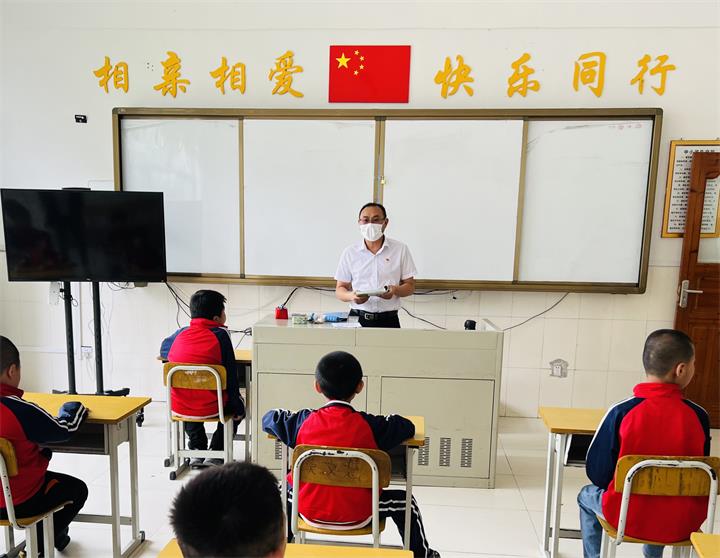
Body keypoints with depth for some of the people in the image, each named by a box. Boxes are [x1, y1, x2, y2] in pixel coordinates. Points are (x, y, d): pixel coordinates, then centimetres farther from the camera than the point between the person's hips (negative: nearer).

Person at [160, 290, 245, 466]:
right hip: (211, 408, -4)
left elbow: (163, 351, 21)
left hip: (179, 407, 4)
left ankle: (197, 450, 34)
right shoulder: (220, 334, -13)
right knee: (238, 403, 27)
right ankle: (215, 453, 19)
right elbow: (231, 374, -10)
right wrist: (237, 408, 1)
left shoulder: (180, 334, -1)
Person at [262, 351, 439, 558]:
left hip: (311, 513, 2)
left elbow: (269, 419, 6)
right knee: (404, 502, 21)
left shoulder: (304, 421, -9)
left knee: (285, 492, 33)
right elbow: (408, 427, -1)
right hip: (357, 516, -2)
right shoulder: (369, 425, -14)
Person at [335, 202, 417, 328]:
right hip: (357, 318, 0)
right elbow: (340, 289, 11)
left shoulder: (400, 249, 6)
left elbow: (410, 286, 9)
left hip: (388, 319, 0)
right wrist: (351, 296, -11)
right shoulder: (350, 252, 8)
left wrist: (395, 290, -12)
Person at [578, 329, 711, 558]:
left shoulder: (622, 411, -20)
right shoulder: (699, 416, -11)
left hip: (628, 518, -3)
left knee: (586, 496, 28)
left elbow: (596, 472, -11)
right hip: (683, 523, 4)